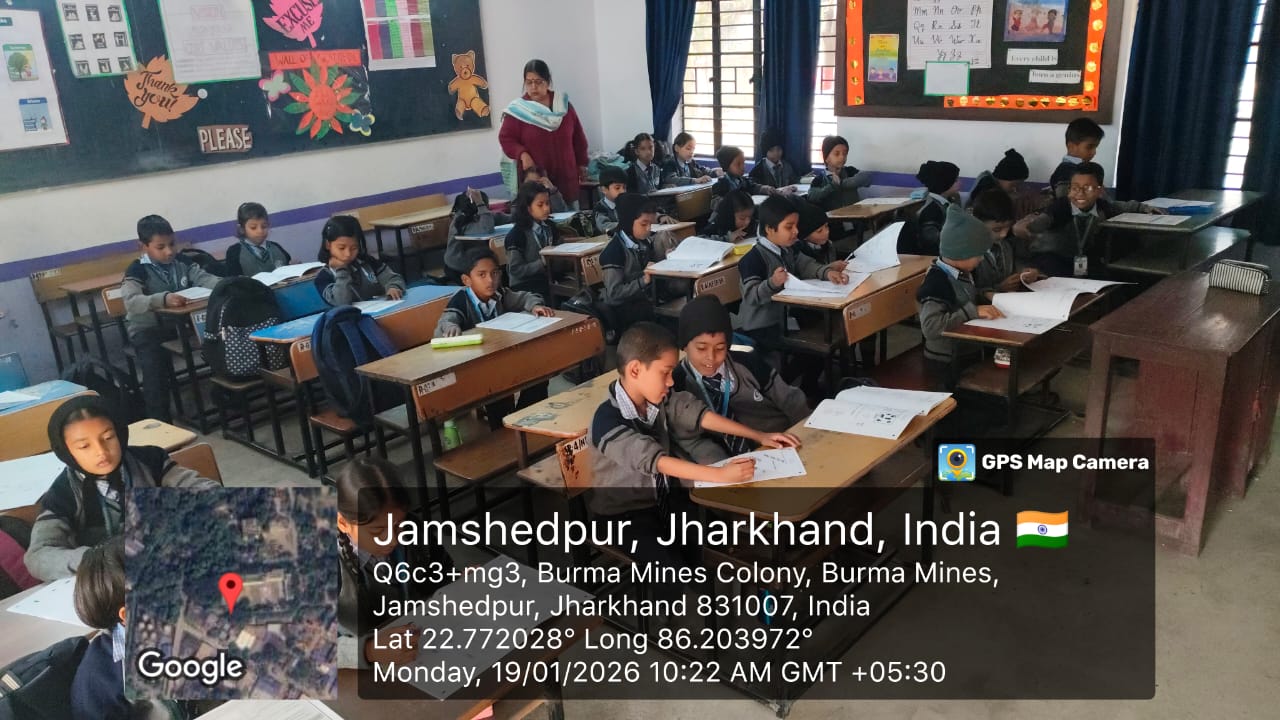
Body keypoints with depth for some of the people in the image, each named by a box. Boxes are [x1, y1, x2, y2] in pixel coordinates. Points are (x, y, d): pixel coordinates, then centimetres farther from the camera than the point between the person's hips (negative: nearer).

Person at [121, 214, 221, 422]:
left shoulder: (182, 263, 5)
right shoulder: (137, 271, -12)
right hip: (148, 329, -5)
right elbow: (131, 302, -29)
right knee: (156, 363, -32)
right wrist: (163, 299, -48)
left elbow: (205, 279, -7)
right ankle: (160, 418, -22)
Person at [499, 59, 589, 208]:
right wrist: (522, 154, -19)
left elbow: (577, 135, 13)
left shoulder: (563, 103, 6)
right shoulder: (517, 110, -3)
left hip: (565, 175, 3)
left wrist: (582, 163, 14)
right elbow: (506, 138, -2)